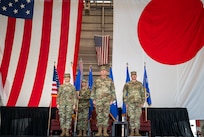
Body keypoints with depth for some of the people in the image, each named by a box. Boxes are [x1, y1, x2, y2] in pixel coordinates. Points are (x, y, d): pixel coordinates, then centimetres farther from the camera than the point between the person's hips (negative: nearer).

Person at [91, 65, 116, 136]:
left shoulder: (110, 80, 5)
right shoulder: (96, 80, 5)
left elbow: (113, 91, 5)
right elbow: (93, 90, 7)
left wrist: (112, 99, -2)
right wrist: (93, 99, 0)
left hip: (107, 101, 0)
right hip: (98, 101, 0)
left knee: (106, 115, 0)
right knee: (99, 115, 1)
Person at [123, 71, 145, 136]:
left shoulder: (140, 84, 7)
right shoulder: (127, 84, 2)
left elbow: (143, 94, 8)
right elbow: (124, 94, 2)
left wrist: (142, 103, -1)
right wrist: (126, 103, -5)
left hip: (138, 103, 1)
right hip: (130, 103, -1)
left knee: (137, 117, 1)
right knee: (131, 117, -1)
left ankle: (137, 131, 7)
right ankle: (132, 131, 7)